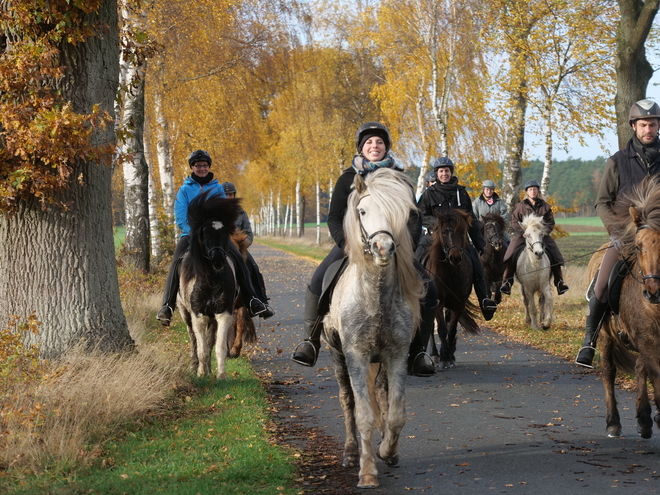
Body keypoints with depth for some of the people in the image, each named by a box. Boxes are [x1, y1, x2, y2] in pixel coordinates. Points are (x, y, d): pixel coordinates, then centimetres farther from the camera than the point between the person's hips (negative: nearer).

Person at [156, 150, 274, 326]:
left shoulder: (217, 188, 10)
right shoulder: (185, 189, 5)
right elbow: (180, 218, -3)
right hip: (191, 234, -1)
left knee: (238, 258, -18)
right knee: (177, 262, -28)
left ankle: (253, 302, -12)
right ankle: (167, 306, -29)